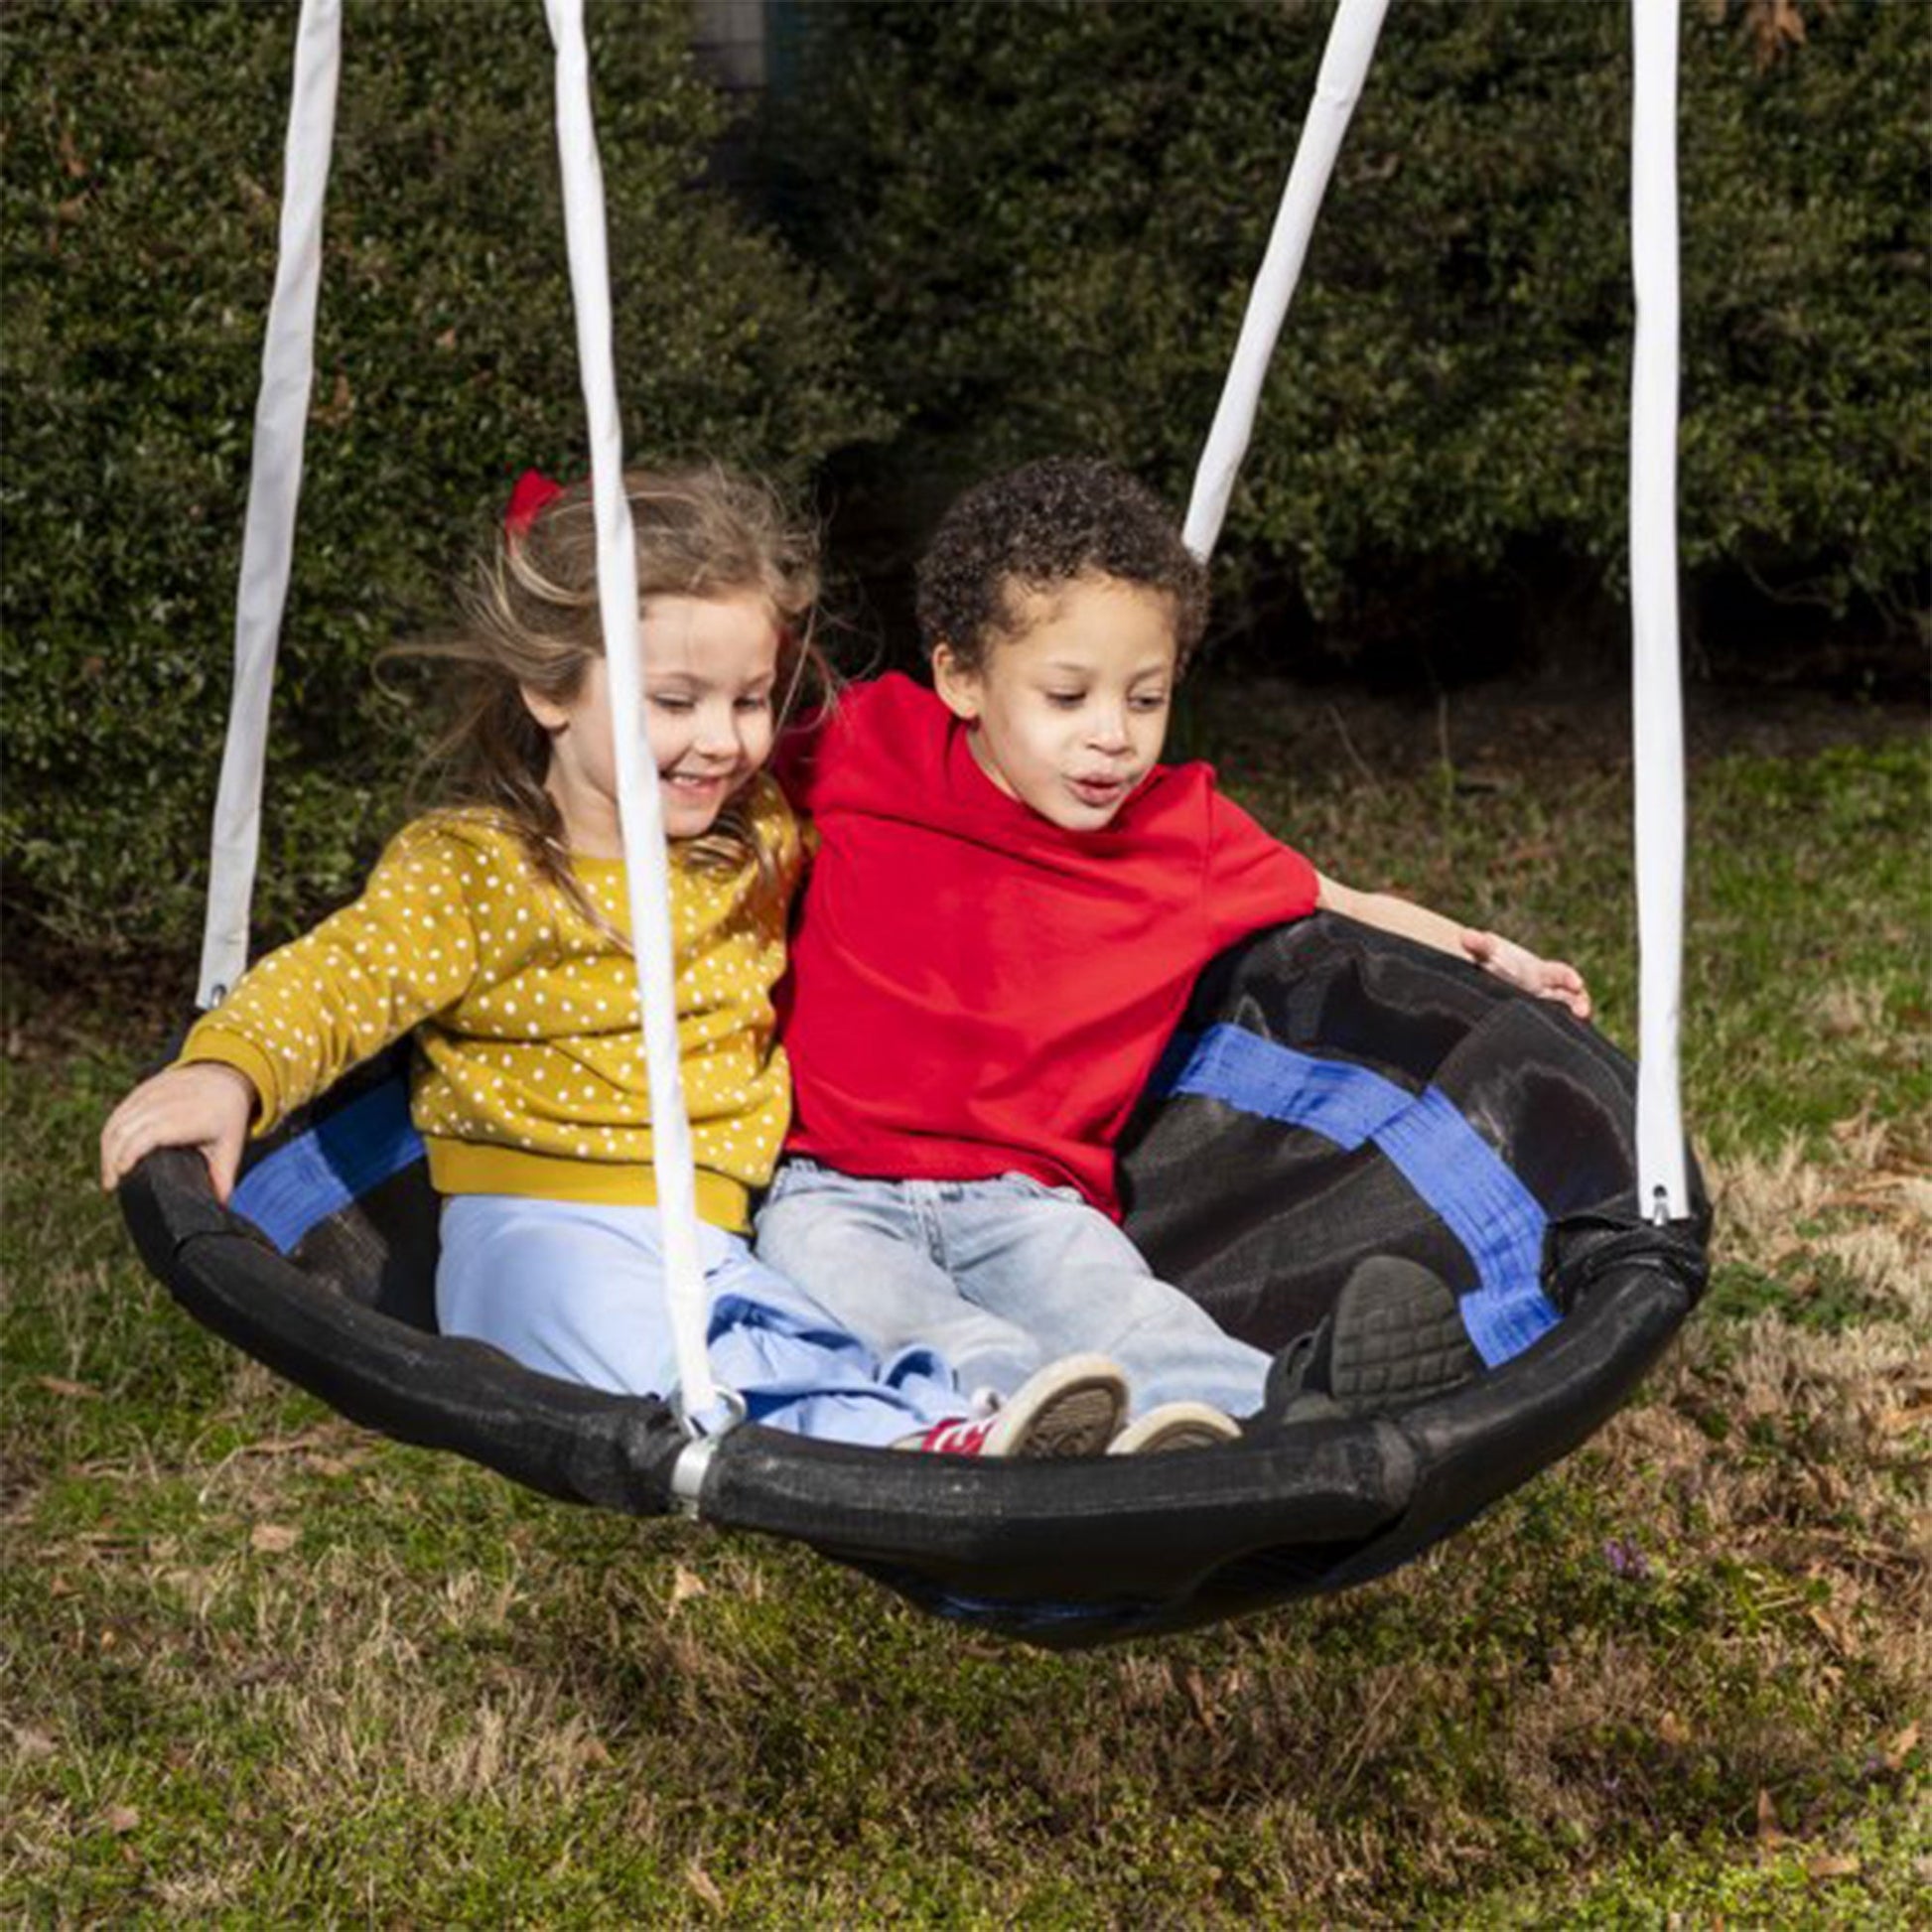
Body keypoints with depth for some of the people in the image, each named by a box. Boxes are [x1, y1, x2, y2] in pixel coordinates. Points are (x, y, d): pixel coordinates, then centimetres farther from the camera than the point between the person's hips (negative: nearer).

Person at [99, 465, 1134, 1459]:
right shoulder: (470, 869, -2)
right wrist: (227, 1070, -30)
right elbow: (337, 978, -13)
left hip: (718, 1235, 6)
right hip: (542, 1229, -6)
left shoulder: (763, 842, 15)